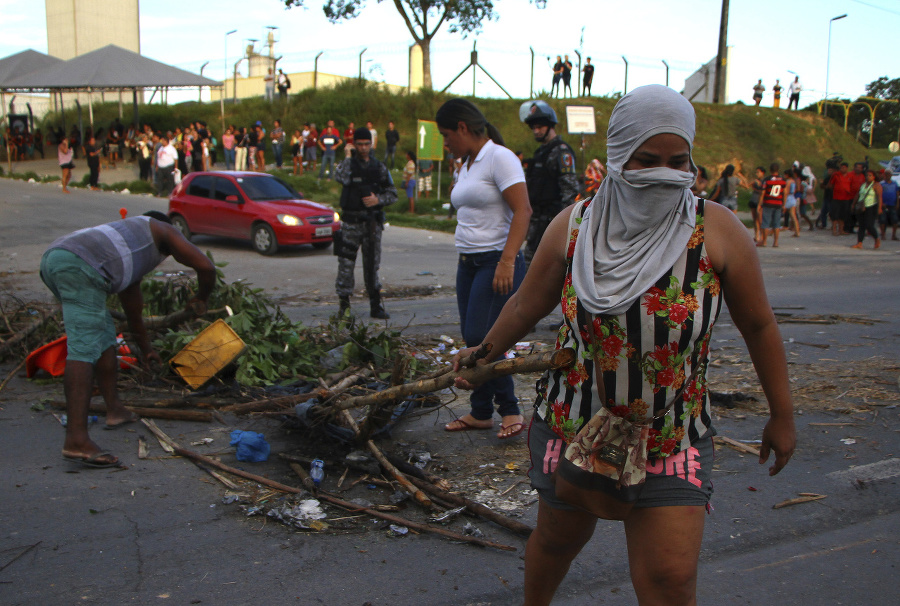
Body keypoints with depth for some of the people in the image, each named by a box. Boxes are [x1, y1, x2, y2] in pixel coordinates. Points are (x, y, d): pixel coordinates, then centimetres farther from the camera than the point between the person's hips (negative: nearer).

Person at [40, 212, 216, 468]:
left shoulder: (130, 254, 41)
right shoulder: (163, 230, 22)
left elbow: (131, 302, 49)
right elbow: (206, 267, 13)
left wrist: (145, 347, 59)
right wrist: (200, 299, 33)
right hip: (80, 265, -9)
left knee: (103, 331, 23)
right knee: (84, 347, -15)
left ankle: (115, 409, 31)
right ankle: (76, 440, -24)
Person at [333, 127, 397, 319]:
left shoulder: (379, 168, 9)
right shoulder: (348, 164, 2)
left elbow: (393, 193, 11)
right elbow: (341, 178, -21)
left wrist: (378, 200, -7)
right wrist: (348, 156, -11)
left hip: (373, 222, 2)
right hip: (351, 222, -2)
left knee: (372, 265, 7)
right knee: (346, 264, -3)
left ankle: (376, 305, 13)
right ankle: (344, 305, 5)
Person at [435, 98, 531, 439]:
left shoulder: (499, 158, -10)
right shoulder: (466, 165, 17)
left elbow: (523, 211, -18)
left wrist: (507, 261, -25)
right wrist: (465, 261, 17)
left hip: (497, 261, -9)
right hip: (468, 263, 9)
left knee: (482, 339, -14)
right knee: (472, 339, 8)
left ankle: (511, 411, 0)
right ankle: (480, 413, 18)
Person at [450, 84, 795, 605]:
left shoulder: (718, 231, -11)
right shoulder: (574, 227, -7)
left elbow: (758, 326, -1)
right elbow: (528, 306, 8)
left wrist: (782, 415, 4)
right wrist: (486, 354, 21)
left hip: (674, 439, -1)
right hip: (571, 422, 2)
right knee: (558, 538, 20)